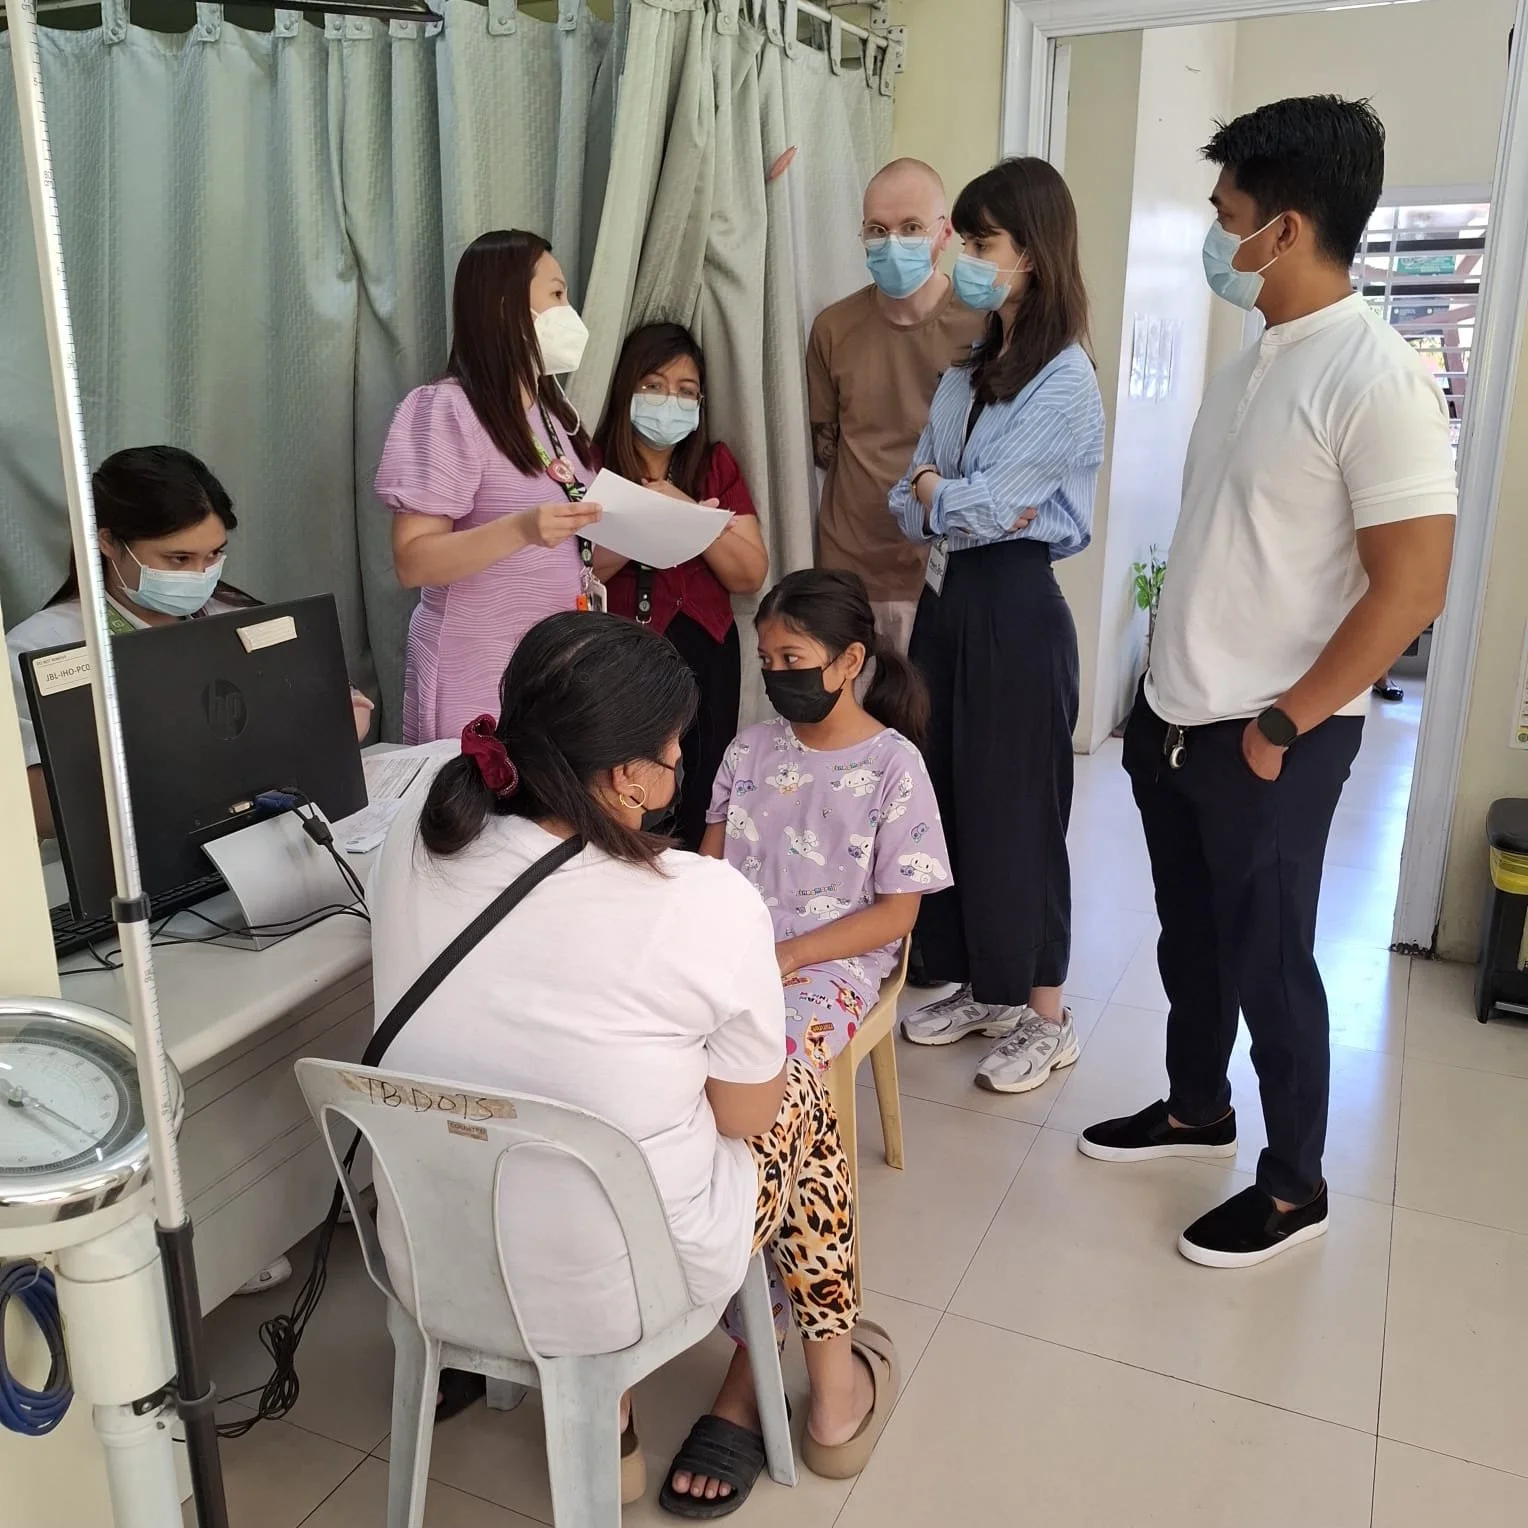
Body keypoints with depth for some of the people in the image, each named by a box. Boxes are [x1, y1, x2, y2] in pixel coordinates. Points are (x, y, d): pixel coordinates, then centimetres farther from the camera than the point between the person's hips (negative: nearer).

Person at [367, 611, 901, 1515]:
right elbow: (747, 1119, -8)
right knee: (800, 1095, 20)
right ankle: (835, 1394, 38)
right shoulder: (709, 905, -26)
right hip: (620, 1292, -4)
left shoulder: (414, 845, -11)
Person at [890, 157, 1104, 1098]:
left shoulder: (1067, 384, -13)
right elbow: (908, 503, 7)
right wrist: (971, 508, -13)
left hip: (1016, 609, -8)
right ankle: (981, 987, 29)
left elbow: (980, 503, -19)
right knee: (947, 797, 12)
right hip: (947, 599, 8)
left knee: (1013, 810, 1)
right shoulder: (966, 372, 12)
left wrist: (934, 489, 1)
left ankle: (1046, 1017, 18)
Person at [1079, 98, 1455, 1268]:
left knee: (1268, 961, 6)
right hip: (1175, 718, 8)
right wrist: (1168, 691, 15)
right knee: (1190, 937, 20)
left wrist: (1282, 724, -16)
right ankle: (1197, 1108, 41)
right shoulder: (1255, 361, 9)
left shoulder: (1376, 380, -18)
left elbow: (1412, 586, -20)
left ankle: (1294, 1186, 26)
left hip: (1269, 742, -8)